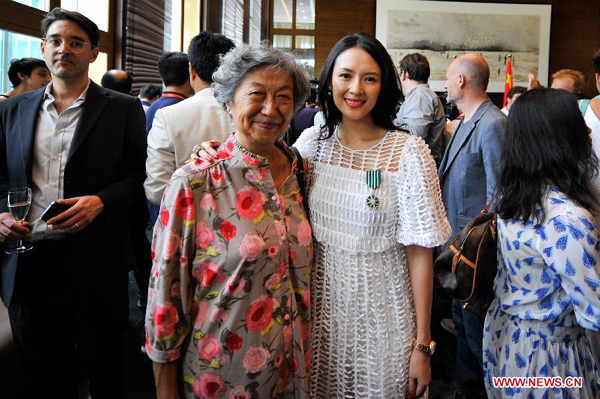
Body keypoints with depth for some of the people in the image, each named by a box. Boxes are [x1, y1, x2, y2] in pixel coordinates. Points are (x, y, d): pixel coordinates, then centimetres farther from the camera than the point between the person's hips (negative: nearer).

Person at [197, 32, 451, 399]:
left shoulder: (409, 152, -13)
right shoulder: (312, 142, -2)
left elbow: (419, 251, -12)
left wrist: (422, 344, -11)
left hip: (380, 306, -3)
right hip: (321, 300, 4)